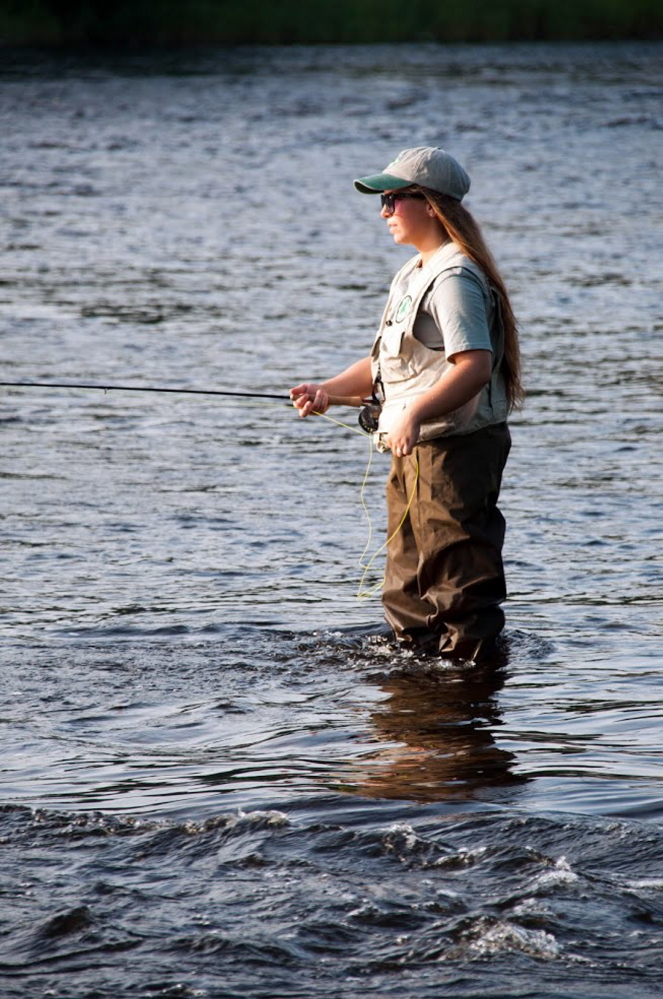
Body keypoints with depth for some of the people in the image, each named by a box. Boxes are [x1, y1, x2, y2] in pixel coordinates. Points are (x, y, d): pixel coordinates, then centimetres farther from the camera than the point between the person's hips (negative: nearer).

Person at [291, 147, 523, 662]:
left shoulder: (453, 278, -16)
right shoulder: (413, 275, 17)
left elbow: (475, 365, -27)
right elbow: (389, 362, 22)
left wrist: (415, 415, -35)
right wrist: (329, 390, 10)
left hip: (455, 449, -11)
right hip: (416, 452, 11)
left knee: (457, 573, -6)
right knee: (407, 581, 17)